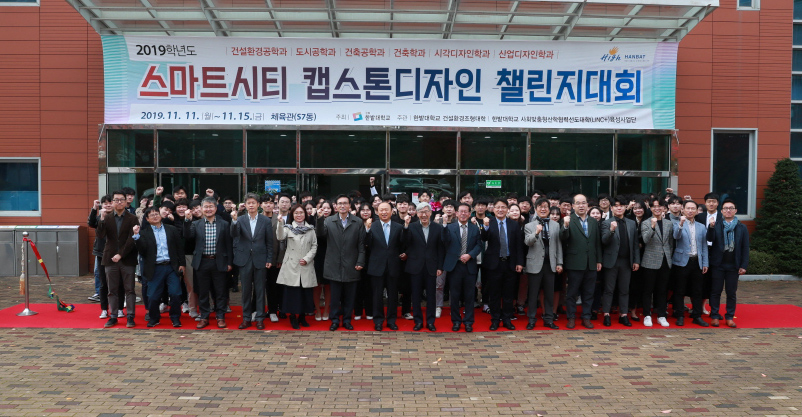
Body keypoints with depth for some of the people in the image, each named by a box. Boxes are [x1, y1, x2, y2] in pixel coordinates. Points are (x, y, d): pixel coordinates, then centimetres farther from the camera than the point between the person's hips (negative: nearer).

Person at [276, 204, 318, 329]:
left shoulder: (311, 229, 8)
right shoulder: (288, 228, 3)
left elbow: (314, 246, 6)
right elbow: (280, 237, -16)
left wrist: (307, 258, -7)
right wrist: (280, 223, -30)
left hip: (306, 266, 2)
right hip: (291, 265, -2)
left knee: (305, 292, 6)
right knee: (292, 292, -1)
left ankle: (302, 317, 21)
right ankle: (293, 317, 12)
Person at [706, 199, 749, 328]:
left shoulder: (742, 228, 6)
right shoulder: (716, 225, 3)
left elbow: (745, 248, 5)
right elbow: (710, 239, -15)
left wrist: (744, 265, -2)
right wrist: (711, 227, -35)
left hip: (733, 265, 1)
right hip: (718, 264, -1)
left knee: (731, 292, 6)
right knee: (716, 291, 4)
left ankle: (729, 317, 14)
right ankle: (715, 316, 12)